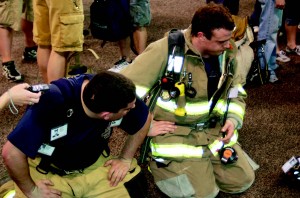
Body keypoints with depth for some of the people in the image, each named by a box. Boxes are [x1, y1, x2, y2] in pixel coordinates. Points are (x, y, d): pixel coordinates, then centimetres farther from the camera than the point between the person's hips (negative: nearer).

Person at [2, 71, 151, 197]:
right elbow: (11, 153, -30)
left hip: (96, 166, 3)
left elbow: (145, 120, 0)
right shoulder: (53, 101, -35)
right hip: (48, 171, -2)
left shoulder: (118, 93, -22)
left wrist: (126, 159, -3)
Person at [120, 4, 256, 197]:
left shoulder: (227, 51, -3)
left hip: (214, 130, 6)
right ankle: (164, 164, 14)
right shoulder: (166, 50, -24)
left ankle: (202, 165, 26)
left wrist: (234, 118, -2)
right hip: (174, 133, -6)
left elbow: (237, 89, 15)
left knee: (243, 181, 3)